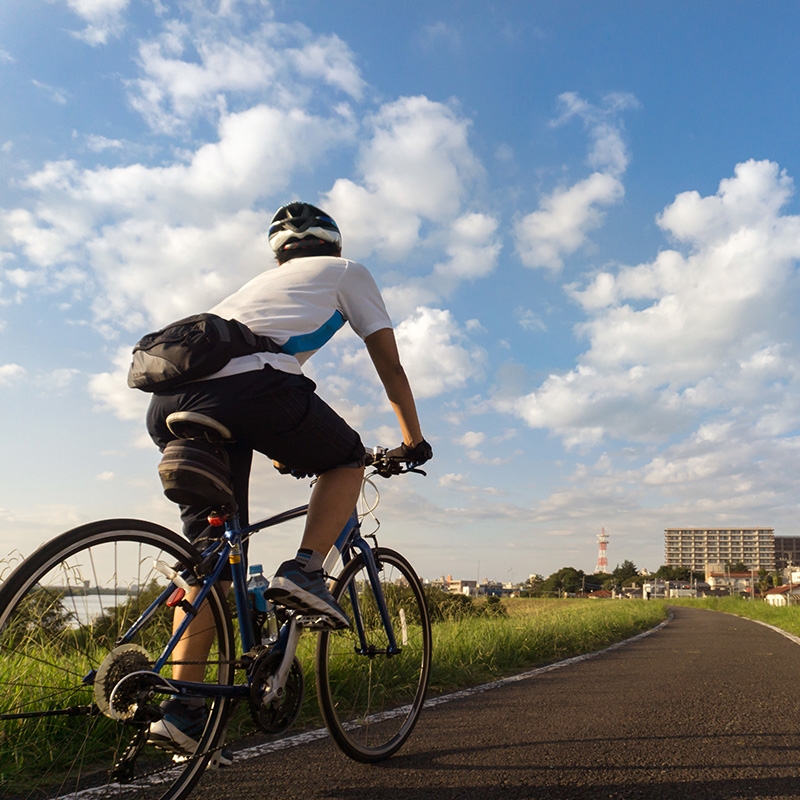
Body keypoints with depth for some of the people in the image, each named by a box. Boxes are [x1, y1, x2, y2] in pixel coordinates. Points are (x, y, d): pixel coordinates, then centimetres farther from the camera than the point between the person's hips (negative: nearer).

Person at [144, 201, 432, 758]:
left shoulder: (265, 280, 41)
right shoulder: (346, 271, 26)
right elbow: (391, 366, 24)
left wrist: (287, 451, 56)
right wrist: (413, 440, 36)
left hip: (170, 404, 6)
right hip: (251, 384, -6)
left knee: (211, 554, 14)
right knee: (348, 458, 20)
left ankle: (182, 707, 10)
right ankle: (305, 571, 1)